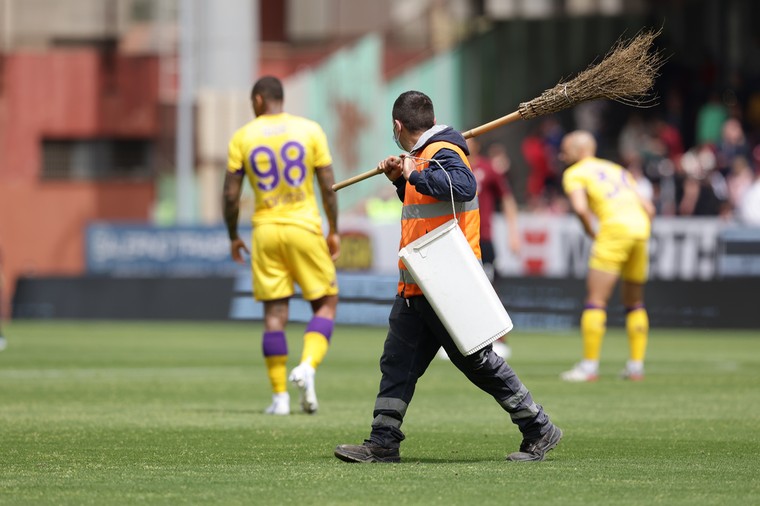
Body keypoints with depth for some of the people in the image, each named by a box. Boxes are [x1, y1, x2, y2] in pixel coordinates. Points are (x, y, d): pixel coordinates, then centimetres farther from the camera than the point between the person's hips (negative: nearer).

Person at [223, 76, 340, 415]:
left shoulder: (242, 138, 3)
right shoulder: (309, 130, 1)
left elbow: (231, 195, 2)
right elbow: (328, 186, -1)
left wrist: (233, 237, 14)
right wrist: (334, 231, 9)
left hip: (265, 229, 1)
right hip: (304, 227, -1)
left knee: (274, 313, 4)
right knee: (325, 304, 8)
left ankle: (280, 396, 0)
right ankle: (307, 366, -17)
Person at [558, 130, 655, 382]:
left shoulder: (575, 173, 9)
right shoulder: (618, 170, 28)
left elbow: (580, 207, -10)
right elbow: (648, 208, 21)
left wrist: (592, 234, 3)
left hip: (615, 227, -6)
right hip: (641, 226, 6)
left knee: (596, 300, -3)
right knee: (634, 303, 17)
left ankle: (589, 365, -6)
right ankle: (636, 365, 16)